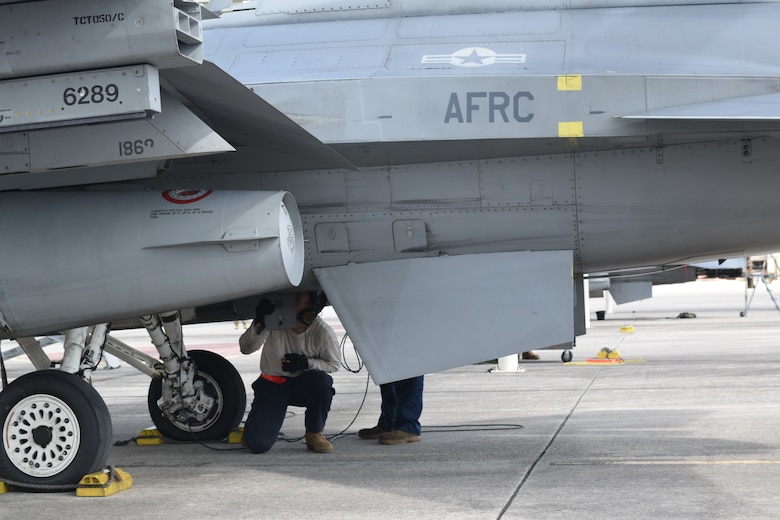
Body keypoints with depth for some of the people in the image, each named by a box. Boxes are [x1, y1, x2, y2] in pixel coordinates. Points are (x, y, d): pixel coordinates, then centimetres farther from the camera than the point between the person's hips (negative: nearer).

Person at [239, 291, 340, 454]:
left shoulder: (323, 332, -19)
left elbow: (333, 364, -4)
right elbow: (245, 348, -18)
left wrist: (306, 363, -23)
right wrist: (258, 325, -37)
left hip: (302, 384, 1)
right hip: (272, 384, 0)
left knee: (322, 380, -36)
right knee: (257, 444, -17)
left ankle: (314, 434, -10)